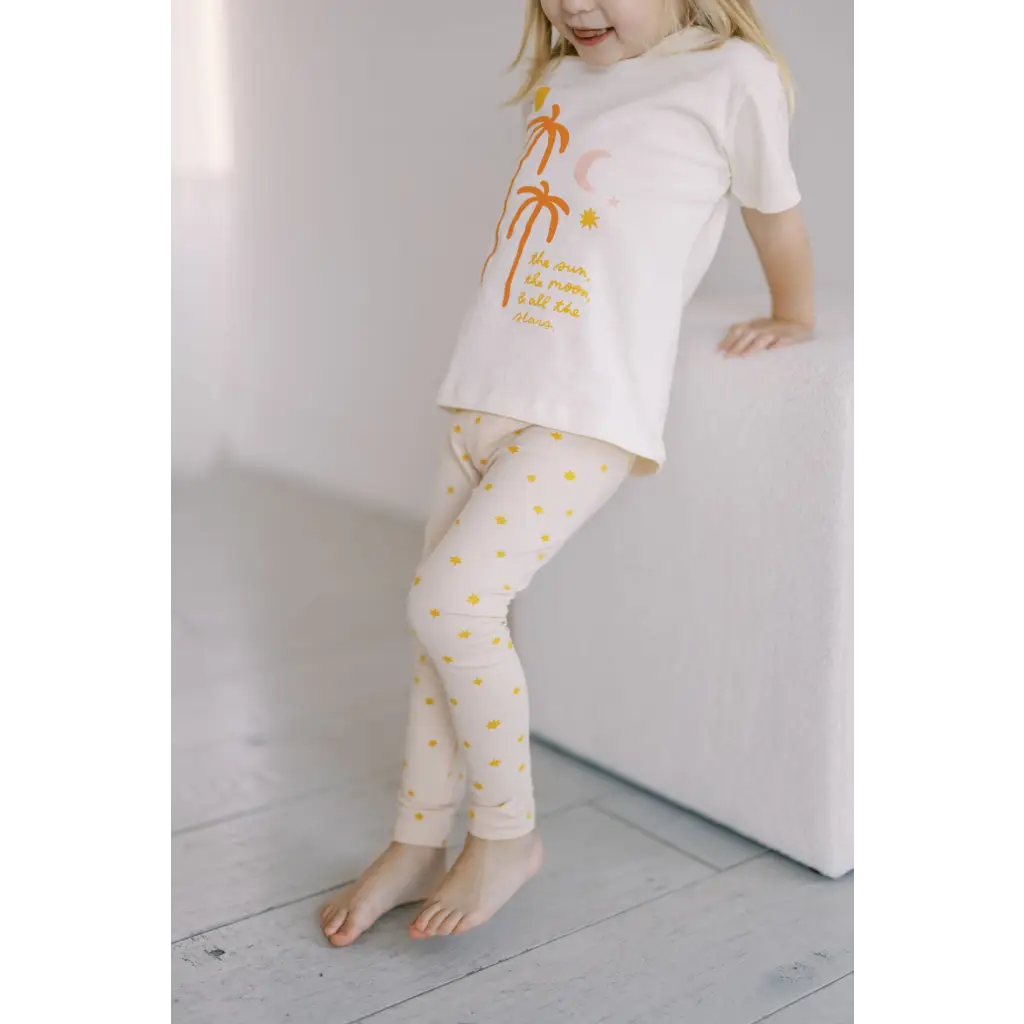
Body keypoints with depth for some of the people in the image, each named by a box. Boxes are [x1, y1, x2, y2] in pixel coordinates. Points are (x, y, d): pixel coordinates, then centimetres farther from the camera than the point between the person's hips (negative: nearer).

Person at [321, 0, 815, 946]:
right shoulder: (558, 79, 17)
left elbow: (776, 211, 9)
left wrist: (794, 318, 22)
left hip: (590, 409, -7)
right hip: (486, 388, 7)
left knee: (450, 595, -17)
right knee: (449, 618, 6)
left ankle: (508, 833, 3)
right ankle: (418, 843, 20)